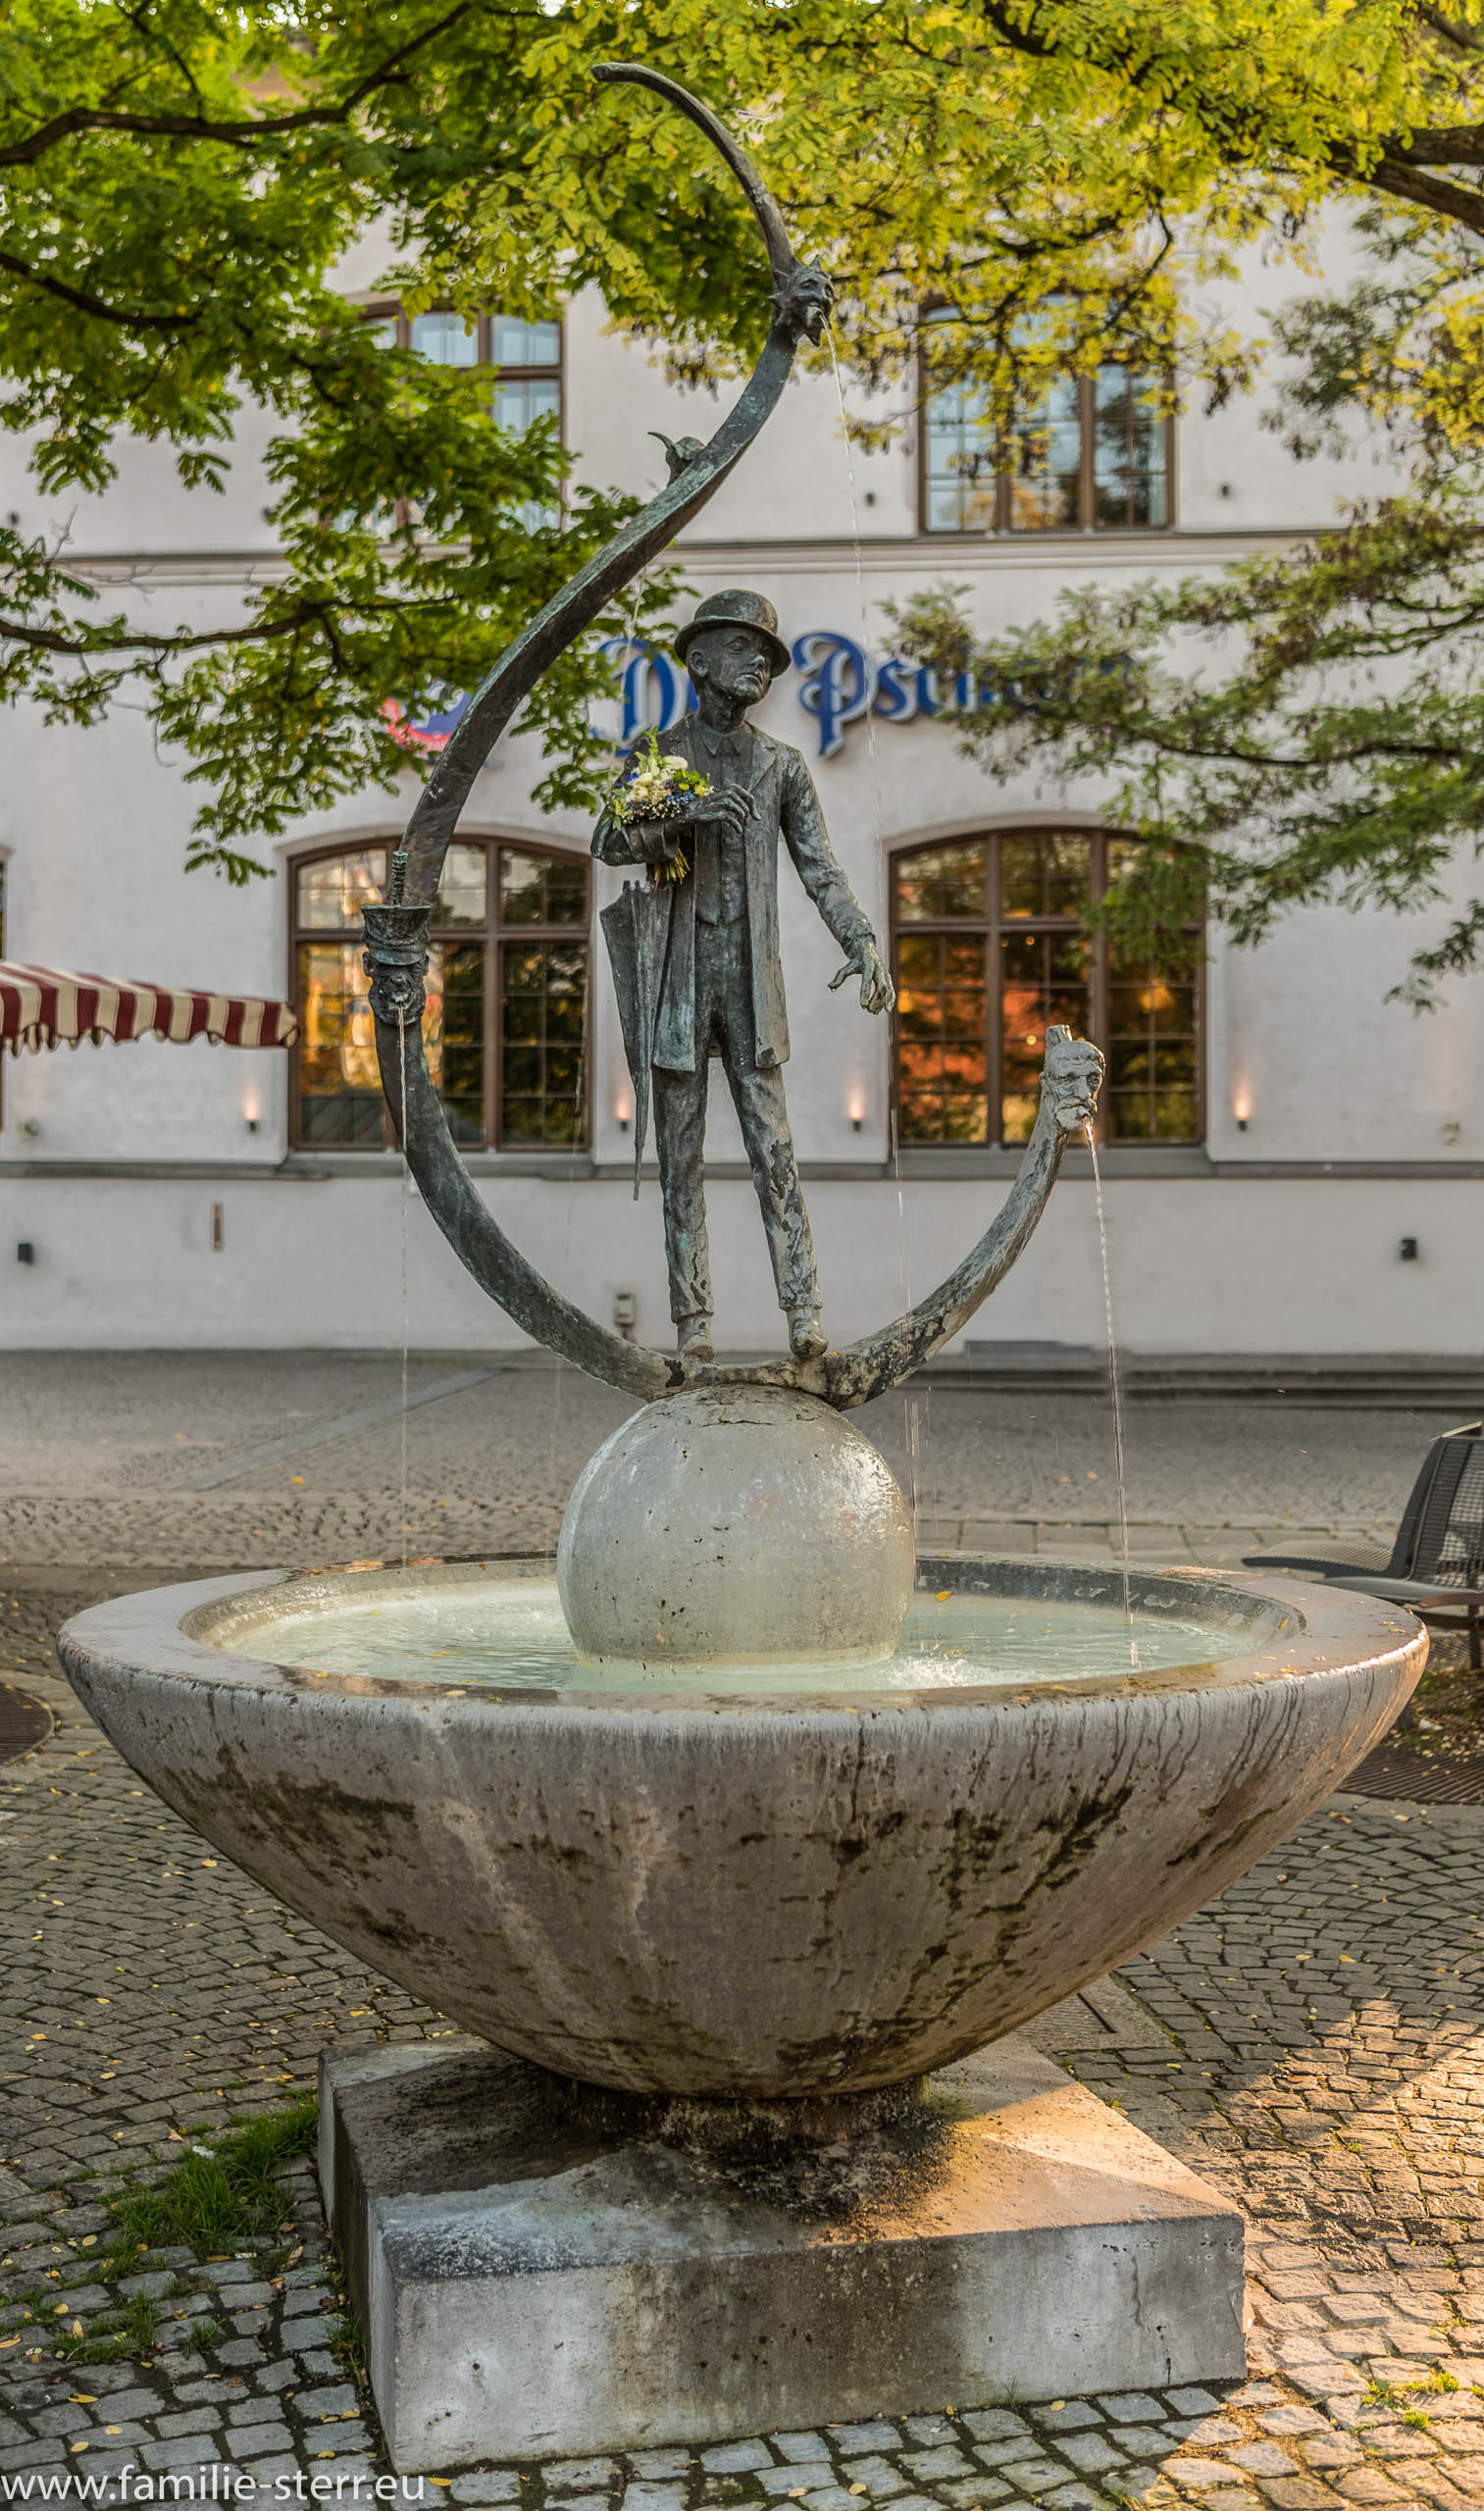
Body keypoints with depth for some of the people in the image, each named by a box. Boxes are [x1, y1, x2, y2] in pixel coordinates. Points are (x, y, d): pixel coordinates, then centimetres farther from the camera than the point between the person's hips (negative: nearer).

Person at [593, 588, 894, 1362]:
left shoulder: (782, 766, 10)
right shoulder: (657, 755, 6)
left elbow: (820, 869, 3)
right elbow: (609, 842, -8)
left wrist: (862, 941, -14)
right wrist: (687, 815, -24)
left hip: (751, 983, 1)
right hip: (679, 983, 0)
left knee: (772, 1151, -4)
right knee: (681, 1159, 2)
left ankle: (803, 1315, -5)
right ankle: (692, 1326, 6)